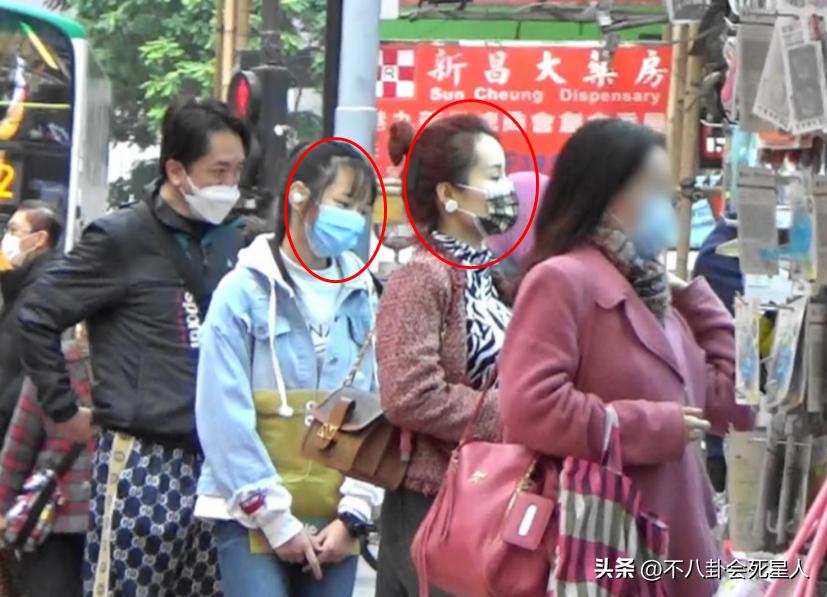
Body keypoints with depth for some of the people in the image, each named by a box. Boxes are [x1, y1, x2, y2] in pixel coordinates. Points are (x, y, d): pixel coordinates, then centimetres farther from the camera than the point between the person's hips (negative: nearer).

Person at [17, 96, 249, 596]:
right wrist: (66, 410, -3)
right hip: (142, 463, -6)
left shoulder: (232, 243, 12)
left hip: (215, 462, 6)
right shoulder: (123, 239, -6)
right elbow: (37, 317, -5)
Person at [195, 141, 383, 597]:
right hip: (252, 516, -4)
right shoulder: (245, 291, -4)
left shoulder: (359, 297, 8)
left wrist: (354, 512, -4)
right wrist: (275, 518, -10)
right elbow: (225, 417, -9)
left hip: (334, 522, 4)